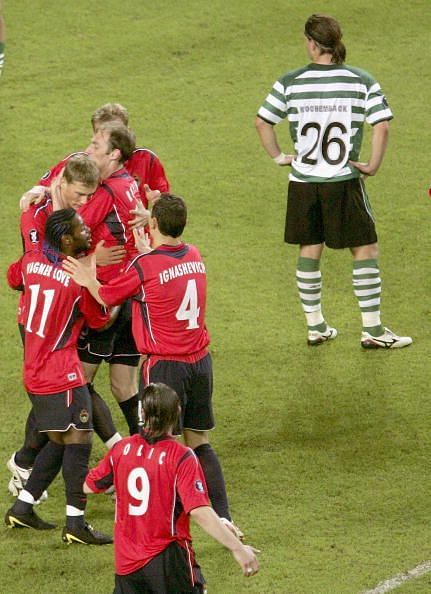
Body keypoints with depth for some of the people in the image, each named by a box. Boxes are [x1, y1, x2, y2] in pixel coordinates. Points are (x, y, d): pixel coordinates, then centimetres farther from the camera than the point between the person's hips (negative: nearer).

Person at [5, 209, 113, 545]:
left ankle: (22, 508, 21)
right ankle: (76, 524, -10)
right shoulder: (81, 278, -17)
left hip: (35, 371, 8)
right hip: (63, 374, -8)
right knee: (79, 441, -7)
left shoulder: (32, 261, 2)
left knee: (60, 442, 18)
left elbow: (13, 279, 26)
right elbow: (100, 321, -3)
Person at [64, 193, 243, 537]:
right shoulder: (194, 256, 3)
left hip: (166, 364, -6)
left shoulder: (144, 266, -14)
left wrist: (89, 280, 21)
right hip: (200, 362, 6)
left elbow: (107, 297, 2)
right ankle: (223, 516, 9)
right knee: (200, 444, 14)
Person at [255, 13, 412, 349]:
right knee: (365, 249, 6)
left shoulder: (291, 83, -3)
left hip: (303, 182, 2)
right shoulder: (361, 82, -7)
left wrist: (278, 157, 10)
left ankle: (316, 327, 21)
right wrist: (373, 166, -6)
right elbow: (382, 124, -15)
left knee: (309, 250, 14)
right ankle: (372, 330, 5)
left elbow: (262, 122, -1)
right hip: (344, 182, -2)